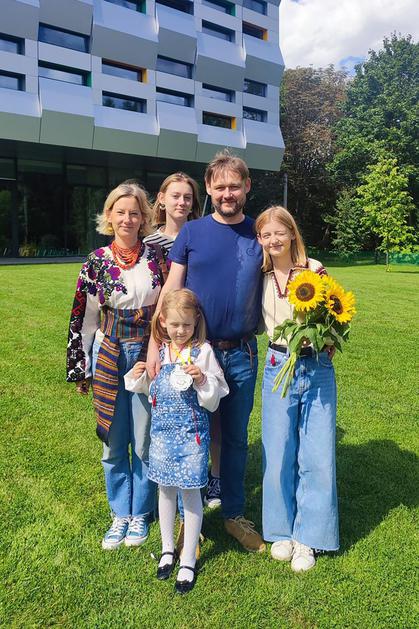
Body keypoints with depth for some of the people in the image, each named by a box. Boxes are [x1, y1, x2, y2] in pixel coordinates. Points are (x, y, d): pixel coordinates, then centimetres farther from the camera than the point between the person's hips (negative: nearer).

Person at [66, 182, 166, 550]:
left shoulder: (157, 257, 1)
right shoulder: (97, 261, 0)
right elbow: (83, 317, 3)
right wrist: (80, 368, 3)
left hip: (149, 355, 0)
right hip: (108, 357, 1)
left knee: (145, 441, 8)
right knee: (114, 443, 10)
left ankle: (140, 513, 28)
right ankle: (120, 514, 29)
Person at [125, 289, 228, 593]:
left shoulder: (203, 351, -11)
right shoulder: (158, 351, 2)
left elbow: (213, 400, -10)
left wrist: (201, 379, -28)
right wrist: (137, 377, -4)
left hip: (192, 432, -4)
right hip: (163, 430, 4)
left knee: (191, 492, 4)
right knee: (165, 488, 16)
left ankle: (189, 561, 21)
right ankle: (168, 549, 37)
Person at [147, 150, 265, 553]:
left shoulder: (259, 234, 4)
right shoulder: (192, 232, -1)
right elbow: (171, 291, -3)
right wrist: (155, 344, -10)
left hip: (242, 354, 2)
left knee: (236, 438, 14)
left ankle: (234, 515, 33)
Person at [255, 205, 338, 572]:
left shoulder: (314, 270, -3)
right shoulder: (260, 277, 4)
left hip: (318, 369, -1)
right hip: (279, 367, 2)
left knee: (317, 455, 3)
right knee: (278, 453, 7)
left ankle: (307, 538, 21)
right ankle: (281, 530, 27)